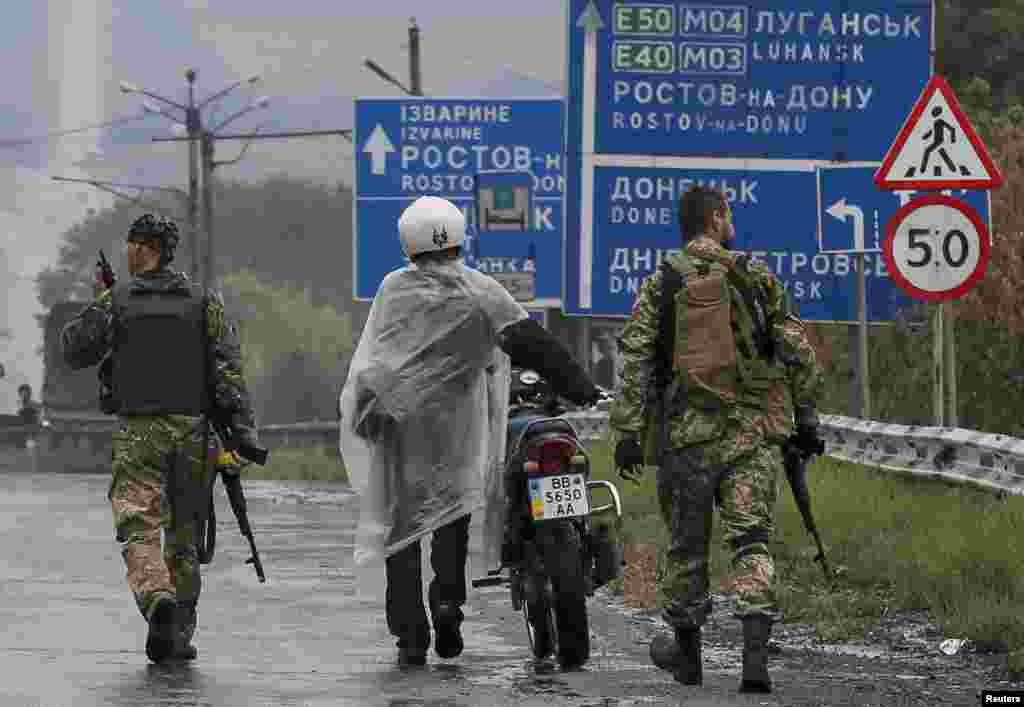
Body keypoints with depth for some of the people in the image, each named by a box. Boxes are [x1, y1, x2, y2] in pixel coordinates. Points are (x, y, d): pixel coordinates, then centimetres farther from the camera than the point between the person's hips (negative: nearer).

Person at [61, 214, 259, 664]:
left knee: (140, 529, -6)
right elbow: (227, 366, -5)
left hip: (138, 433, -2)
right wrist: (241, 427, -9)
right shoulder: (203, 302, 4)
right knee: (184, 535, 12)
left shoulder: (114, 302, -1)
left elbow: (74, 351, 9)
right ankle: (179, 633, 11)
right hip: (191, 432, 2)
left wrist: (98, 304, 23)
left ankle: (157, 598, -34)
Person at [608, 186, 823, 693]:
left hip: (689, 428, 0)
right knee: (751, 540, -2)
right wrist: (806, 415, 13)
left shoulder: (660, 284, 2)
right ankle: (756, 655, -17)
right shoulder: (758, 279, 3)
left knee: (688, 541, 13)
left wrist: (629, 429, -4)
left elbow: (636, 359, -4)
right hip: (755, 430, 0)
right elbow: (798, 352, 4)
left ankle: (687, 651, 27)